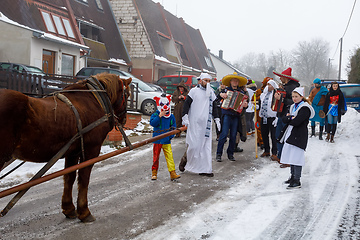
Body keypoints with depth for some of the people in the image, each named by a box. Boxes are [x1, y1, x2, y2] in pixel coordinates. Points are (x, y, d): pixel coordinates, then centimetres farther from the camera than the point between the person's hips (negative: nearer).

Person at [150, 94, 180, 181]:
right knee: (156, 157, 9)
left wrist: (171, 135, -3)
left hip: (167, 141, 1)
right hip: (157, 140, -1)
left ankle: (172, 173, -5)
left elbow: (173, 127, 10)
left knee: (169, 157, -6)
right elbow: (152, 123, -20)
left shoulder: (171, 116, 4)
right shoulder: (155, 115, -3)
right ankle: (154, 172, 22)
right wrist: (160, 116, -25)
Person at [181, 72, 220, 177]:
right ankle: (185, 160, 17)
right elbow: (186, 104, -3)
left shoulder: (211, 92, 14)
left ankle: (204, 169, 4)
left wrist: (216, 119, 17)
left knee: (206, 146, 1)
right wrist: (185, 117, -13)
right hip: (194, 123, -4)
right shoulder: (194, 91, 0)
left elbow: (213, 107, 24)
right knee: (194, 145, -8)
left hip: (206, 124, 5)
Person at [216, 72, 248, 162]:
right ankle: (219, 154, -3)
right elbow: (216, 97, 3)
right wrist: (220, 94, -16)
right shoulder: (226, 90, 6)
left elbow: (245, 102, 13)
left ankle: (230, 154, 14)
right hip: (227, 115, -3)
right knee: (224, 134, -9)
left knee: (233, 136, 3)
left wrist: (245, 105, -9)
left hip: (236, 116, 3)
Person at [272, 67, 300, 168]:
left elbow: (293, 102, -25)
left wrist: (281, 98, -26)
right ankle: (280, 156, 32)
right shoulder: (284, 86, 15)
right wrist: (279, 91, 10)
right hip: (281, 115, 10)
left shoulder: (293, 87, -15)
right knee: (278, 136, 18)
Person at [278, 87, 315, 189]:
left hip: (299, 136, -8)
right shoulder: (293, 107, 17)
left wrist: (289, 118, -3)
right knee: (291, 157, 12)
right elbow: (284, 119, 7)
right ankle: (293, 176, 24)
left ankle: (297, 181, -8)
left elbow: (296, 122, -21)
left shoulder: (305, 108, -10)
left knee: (296, 157, -10)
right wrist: (291, 118, -11)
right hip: (290, 134, 8)